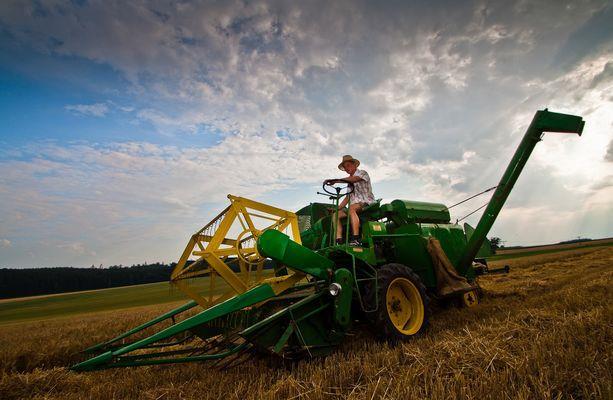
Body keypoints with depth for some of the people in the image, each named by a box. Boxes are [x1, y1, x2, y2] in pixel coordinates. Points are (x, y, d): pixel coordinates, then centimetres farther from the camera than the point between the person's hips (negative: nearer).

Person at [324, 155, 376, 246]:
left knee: (351, 208, -37)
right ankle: (339, 241, -23)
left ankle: (356, 240, -43)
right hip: (355, 206, 7)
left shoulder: (362, 173, 3)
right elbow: (348, 197, 19)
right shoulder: (350, 181, 25)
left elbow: (353, 179, -20)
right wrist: (338, 208, 4)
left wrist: (335, 180, -27)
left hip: (367, 203, -7)